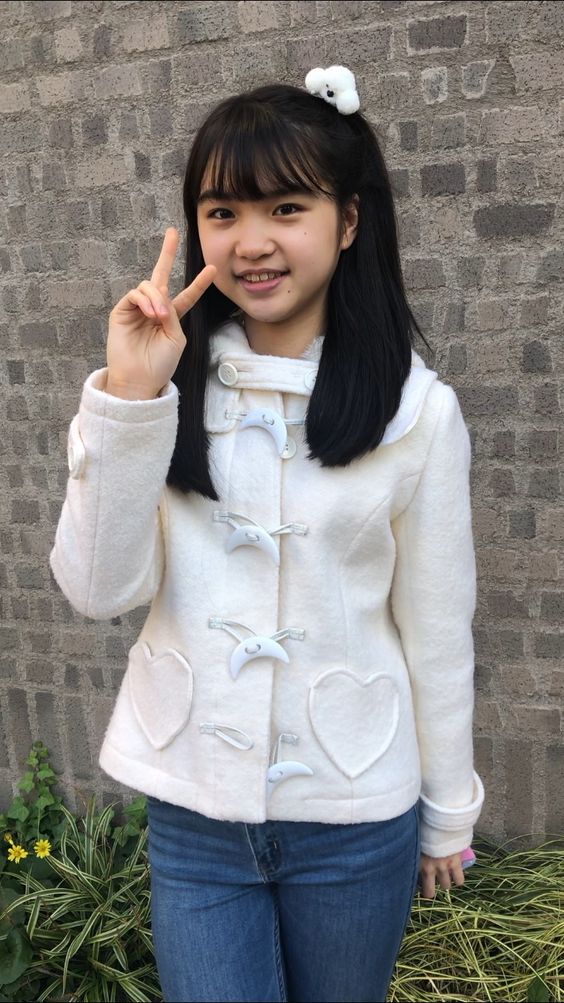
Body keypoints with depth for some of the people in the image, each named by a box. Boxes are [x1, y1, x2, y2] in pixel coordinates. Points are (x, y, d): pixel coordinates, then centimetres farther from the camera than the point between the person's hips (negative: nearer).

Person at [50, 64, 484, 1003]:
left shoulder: (415, 410, -11)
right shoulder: (169, 385, -6)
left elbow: (436, 630, -4)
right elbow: (100, 591, -12)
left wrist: (448, 812, 6)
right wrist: (127, 399, -22)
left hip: (355, 818, 0)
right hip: (191, 807, 1)